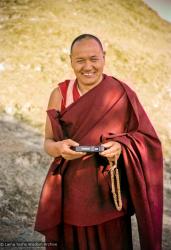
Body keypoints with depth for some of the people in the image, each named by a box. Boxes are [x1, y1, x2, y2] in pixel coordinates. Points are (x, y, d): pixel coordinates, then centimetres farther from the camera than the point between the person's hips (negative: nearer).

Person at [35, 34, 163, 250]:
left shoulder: (122, 94, -6)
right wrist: (59, 148, -20)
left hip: (110, 192, -1)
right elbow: (48, 142, 2)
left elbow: (146, 137, 0)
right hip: (71, 192, 1)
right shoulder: (59, 94, -1)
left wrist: (121, 146, -20)